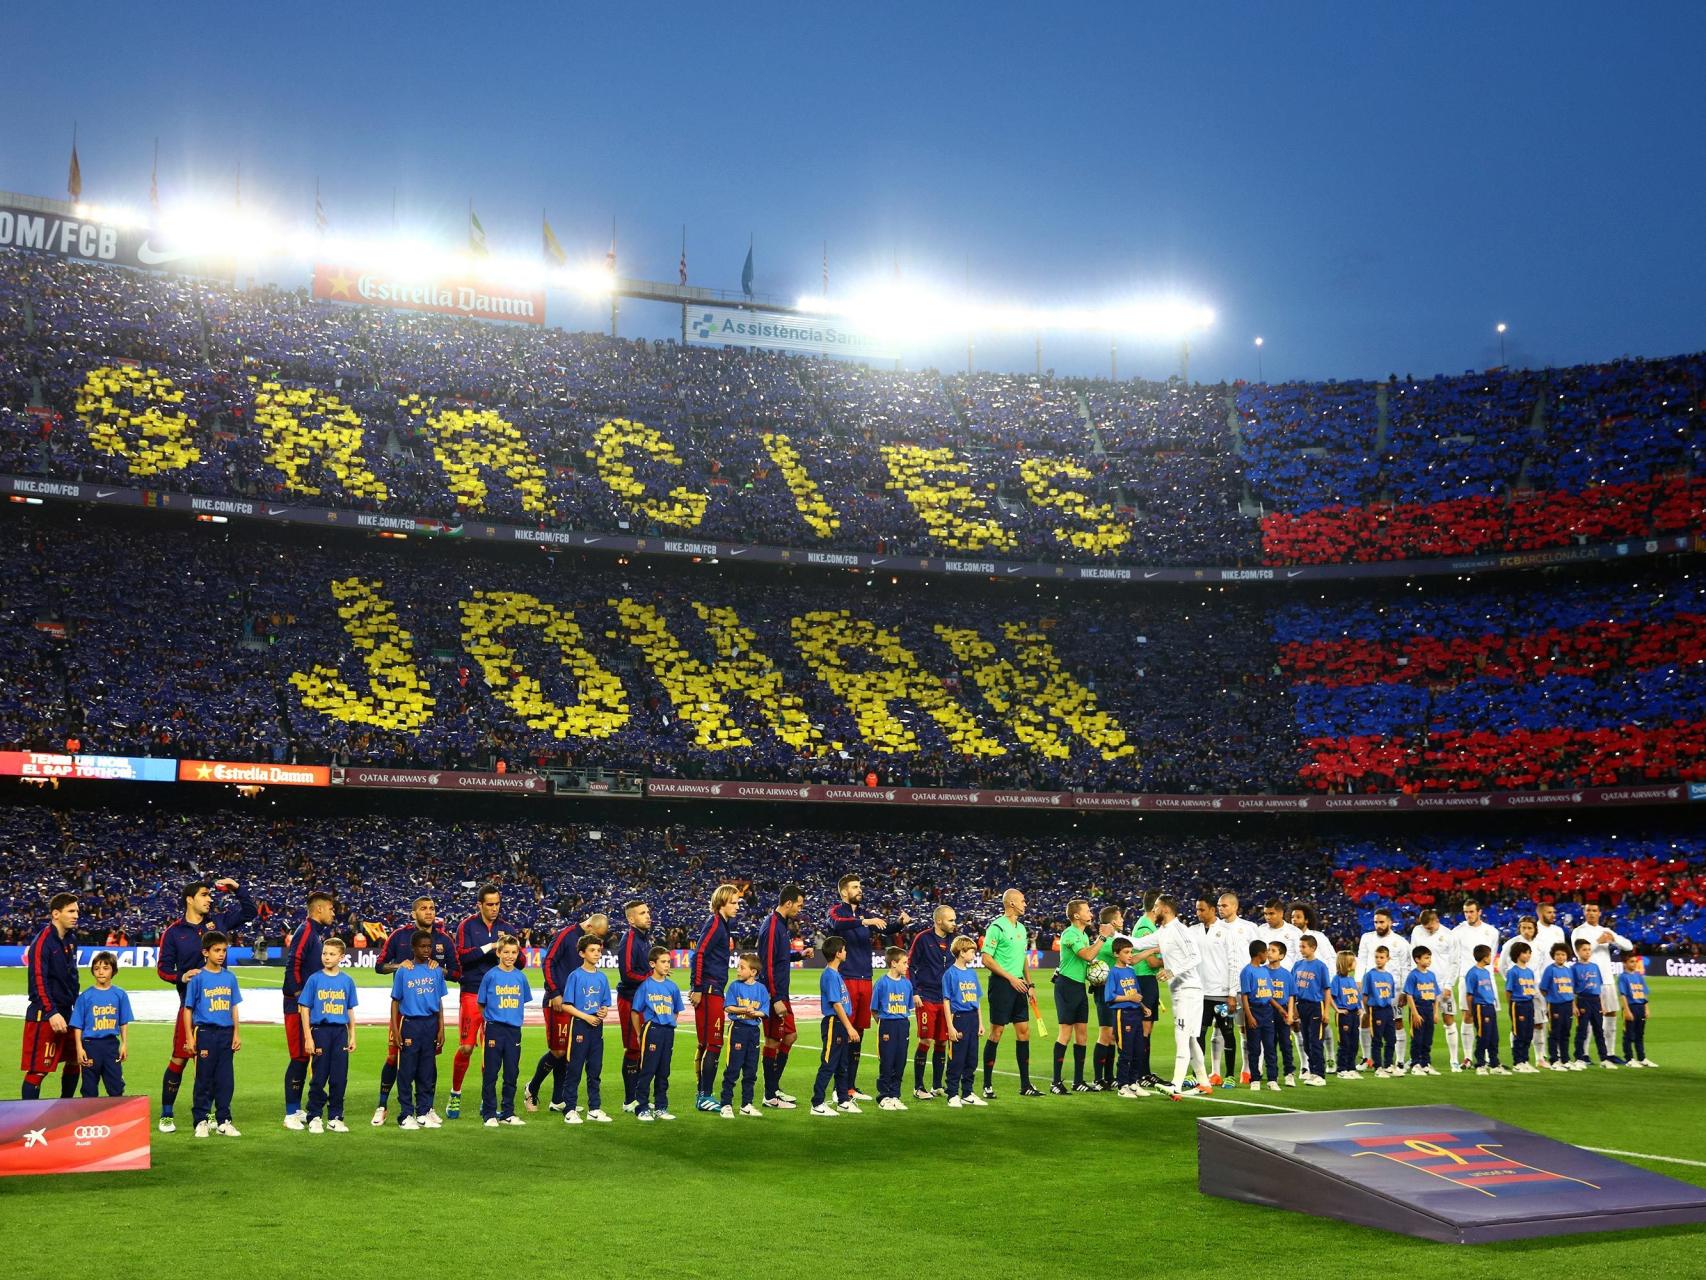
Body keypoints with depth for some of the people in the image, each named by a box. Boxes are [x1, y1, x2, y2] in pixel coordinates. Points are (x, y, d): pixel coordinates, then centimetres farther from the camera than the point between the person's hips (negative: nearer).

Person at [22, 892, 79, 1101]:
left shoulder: (70, 939, 10)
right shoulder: (43, 940, -15)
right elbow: (38, 979, -21)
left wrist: (76, 1005, 15)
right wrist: (52, 1013, -26)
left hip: (67, 1012, 9)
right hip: (44, 1015, -9)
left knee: (74, 1062, 15)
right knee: (38, 1069, -7)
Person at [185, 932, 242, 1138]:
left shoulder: (230, 977, 8)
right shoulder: (198, 978, -3)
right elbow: (189, 1008, -1)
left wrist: (237, 1034, 7)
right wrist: (190, 1037, -5)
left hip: (226, 1033, 4)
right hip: (205, 1033, -4)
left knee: (226, 1079, 6)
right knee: (204, 1079, 2)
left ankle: (223, 1121, 14)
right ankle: (202, 1121, 11)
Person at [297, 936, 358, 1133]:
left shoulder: (347, 981, 7)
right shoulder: (314, 979, 0)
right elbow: (305, 1009, -1)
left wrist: (352, 1036, 7)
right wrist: (309, 1037, -6)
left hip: (340, 1032, 2)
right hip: (320, 1030, -2)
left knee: (339, 1078, 4)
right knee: (319, 1077, 2)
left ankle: (335, 1118, 13)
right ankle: (314, 1117, 12)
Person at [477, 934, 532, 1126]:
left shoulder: (520, 977, 6)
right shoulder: (491, 976, -4)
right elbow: (482, 1004, 3)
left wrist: (514, 1016, 9)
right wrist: (490, 1018, 2)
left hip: (514, 1029, 3)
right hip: (494, 1029, -3)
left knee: (511, 1074, 8)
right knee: (490, 1074, 1)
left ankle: (507, 1113, 17)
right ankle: (489, 1114, 7)